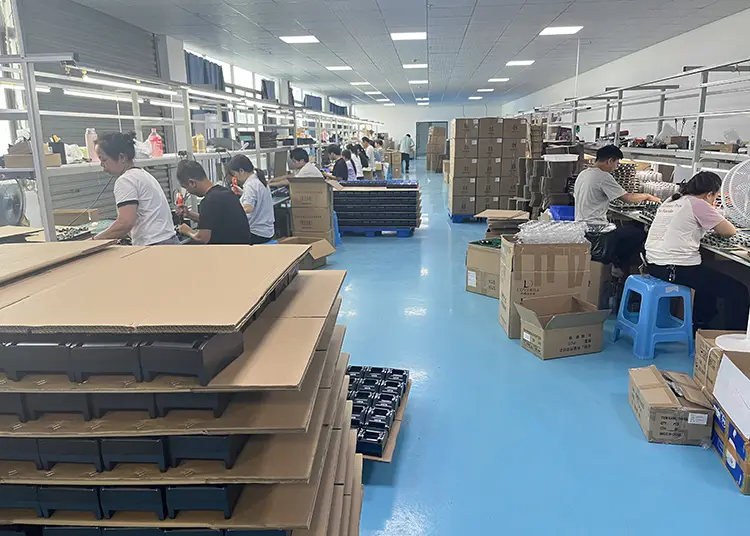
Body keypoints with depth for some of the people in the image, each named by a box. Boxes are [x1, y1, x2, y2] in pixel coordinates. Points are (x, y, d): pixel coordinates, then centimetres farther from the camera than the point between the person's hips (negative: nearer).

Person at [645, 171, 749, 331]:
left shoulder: (671, 201, 15)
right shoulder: (698, 204, -9)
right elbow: (730, 231, -5)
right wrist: (718, 226, 17)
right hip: (676, 269, -9)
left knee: (709, 279, 35)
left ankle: (699, 326, 42)